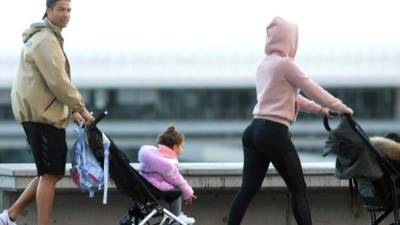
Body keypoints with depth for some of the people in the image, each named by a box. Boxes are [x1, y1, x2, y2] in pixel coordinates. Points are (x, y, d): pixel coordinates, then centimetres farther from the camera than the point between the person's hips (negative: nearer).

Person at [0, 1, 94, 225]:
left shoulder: (49, 38, 21)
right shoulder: (46, 40, -13)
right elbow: (58, 82, -19)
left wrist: (72, 110, 15)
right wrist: (80, 107, -11)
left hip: (46, 114, 10)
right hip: (41, 114, -10)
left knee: (52, 173, 13)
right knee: (50, 174, -9)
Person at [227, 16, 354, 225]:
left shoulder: (264, 65, 18)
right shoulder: (285, 64, -8)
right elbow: (313, 89, -4)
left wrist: (318, 108, 34)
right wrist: (340, 107, 9)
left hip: (254, 130, 8)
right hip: (274, 133, -8)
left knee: (248, 189, 5)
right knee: (298, 190, 0)